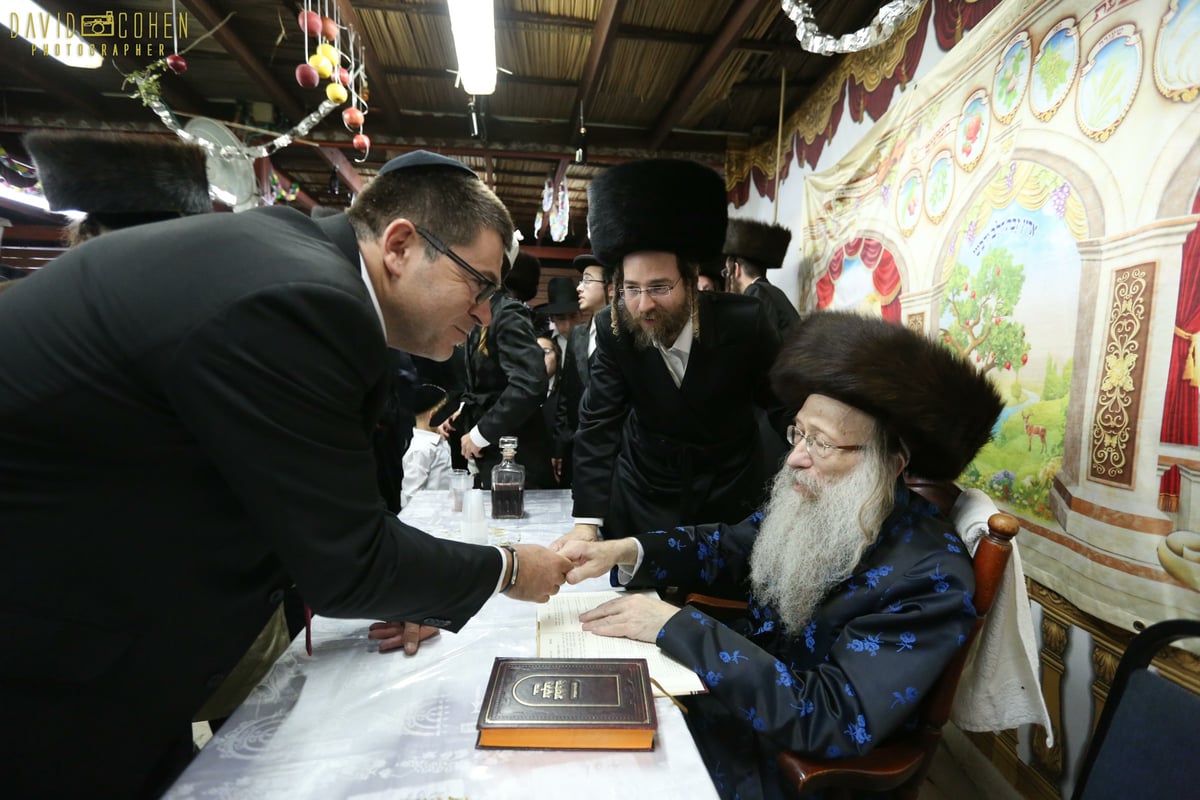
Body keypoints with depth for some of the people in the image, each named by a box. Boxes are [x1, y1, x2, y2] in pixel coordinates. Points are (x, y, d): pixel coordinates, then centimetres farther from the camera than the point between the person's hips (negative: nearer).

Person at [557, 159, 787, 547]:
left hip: (731, 497, -1)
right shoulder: (613, 328, -17)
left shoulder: (743, 322, -21)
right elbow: (599, 424, -16)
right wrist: (587, 521, -24)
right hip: (643, 496, 1)